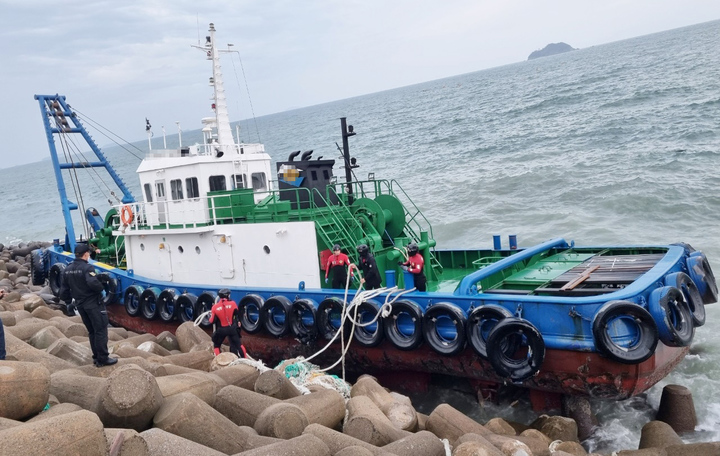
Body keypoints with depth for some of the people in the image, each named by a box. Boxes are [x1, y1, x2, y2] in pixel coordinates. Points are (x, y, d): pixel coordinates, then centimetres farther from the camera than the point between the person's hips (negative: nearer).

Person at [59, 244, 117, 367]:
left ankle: (96, 357, 21)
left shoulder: (67, 270, 8)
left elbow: (63, 292, 11)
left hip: (80, 305, 8)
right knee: (101, 331, -1)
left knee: (92, 331, 17)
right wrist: (101, 288, -14)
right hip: (93, 304, -8)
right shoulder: (87, 268, -16)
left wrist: (70, 301, 22)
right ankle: (103, 358, 0)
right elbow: (93, 283, -33)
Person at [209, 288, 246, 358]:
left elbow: (212, 321, -6)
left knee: (216, 345, 19)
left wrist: (211, 315, 15)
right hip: (232, 328, 1)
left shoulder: (215, 307, -12)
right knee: (238, 344, 15)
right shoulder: (232, 304, -12)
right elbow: (237, 314, 5)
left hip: (221, 330, -1)